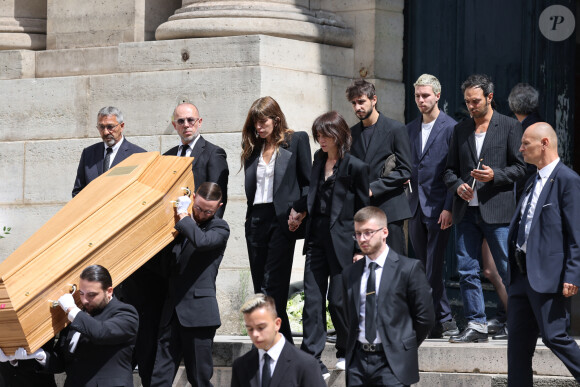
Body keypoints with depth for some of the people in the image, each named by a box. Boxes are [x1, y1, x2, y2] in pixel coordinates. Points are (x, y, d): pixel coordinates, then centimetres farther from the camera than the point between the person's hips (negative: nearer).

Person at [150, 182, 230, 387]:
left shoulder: (220, 228, -1)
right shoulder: (182, 225, 18)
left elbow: (202, 241, -23)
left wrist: (183, 215, -12)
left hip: (198, 313, -5)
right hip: (172, 310, 6)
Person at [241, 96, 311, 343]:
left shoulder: (296, 141, 1)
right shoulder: (253, 148, 16)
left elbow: (308, 181, 1)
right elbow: (250, 187, 17)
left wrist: (299, 209, -10)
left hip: (282, 220, -6)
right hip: (256, 219, 6)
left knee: (272, 289, -13)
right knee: (260, 289, 4)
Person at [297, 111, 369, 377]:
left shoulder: (355, 167, -9)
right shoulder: (319, 159, 10)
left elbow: (363, 211, -6)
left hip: (341, 242, -6)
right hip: (317, 239, 6)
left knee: (338, 300, 0)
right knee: (312, 300, -1)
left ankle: (346, 352, 22)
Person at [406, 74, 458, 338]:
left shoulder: (450, 128, -5)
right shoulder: (410, 129, 15)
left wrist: (449, 207, -15)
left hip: (438, 207, -7)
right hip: (415, 206, 7)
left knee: (433, 267, -10)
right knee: (424, 266, 8)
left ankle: (442, 321, -4)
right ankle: (443, 318, 14)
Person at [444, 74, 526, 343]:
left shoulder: (510, 127, 3)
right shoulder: (460, 130, 15)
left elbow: (520, 167, 1)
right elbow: (450, 169, 17)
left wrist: (495, 175, -15)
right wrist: (457, 186, -3)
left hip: (497, 210, -4)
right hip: (466, 210, 4)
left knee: (508, 270, -2)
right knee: (467, 270, 1)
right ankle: (476, 325, 7)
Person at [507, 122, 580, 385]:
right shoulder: (533, 182, 18)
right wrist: (513, 270, 18)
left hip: (549, 276, -9)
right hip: (522, 274, 9)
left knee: (553, 336, -8)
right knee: (518, 340, 8)